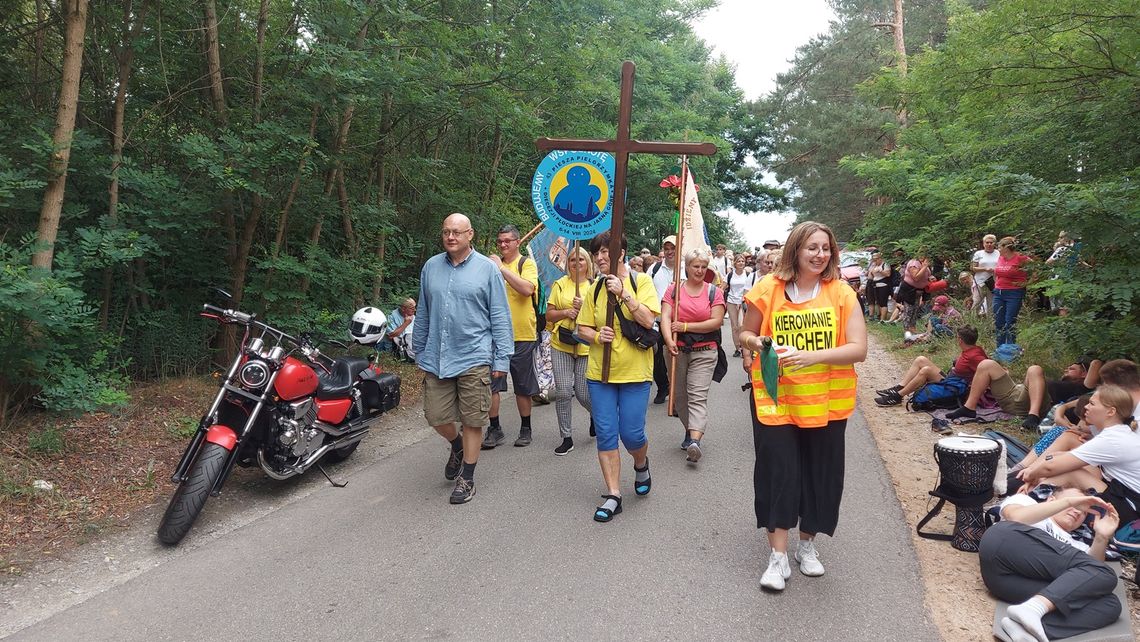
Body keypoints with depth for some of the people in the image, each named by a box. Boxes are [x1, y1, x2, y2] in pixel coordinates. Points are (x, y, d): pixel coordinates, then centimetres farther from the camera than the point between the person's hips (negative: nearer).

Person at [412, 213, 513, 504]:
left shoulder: (487, 268, -3)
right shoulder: (431, 267, 7)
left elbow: (500, 317, -2)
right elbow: (423, 314, 15)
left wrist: (502, 358, -6)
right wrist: (420, 352, 16)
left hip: (474, 358, -3)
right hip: (437, 358, 4)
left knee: (472, 421, 4)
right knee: (436, 416, 8)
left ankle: (466, 478, 19)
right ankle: (457, 446, 40)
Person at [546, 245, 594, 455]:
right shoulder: (560, 284, 5)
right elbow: (549, 314, 6)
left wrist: (584, 308, -17)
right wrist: (566, 312, -12)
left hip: (586, 346, -1)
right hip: (561, 345, 1)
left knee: (583, 393, 0)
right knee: (563, 391, -1)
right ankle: (566, 437, 13)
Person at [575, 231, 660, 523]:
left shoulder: (641, 281, -2)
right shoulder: (594, 289, 6)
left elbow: (648, 319, -13)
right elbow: (583, 328, 9)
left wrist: (623, 294, -21)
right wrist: (596, 336, -12)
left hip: (634, 371, -3)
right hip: (600, 372, 3)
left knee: (632, 434, -1)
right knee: (605, 434, 2)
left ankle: (641, 464, 34)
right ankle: (613, 495, 12)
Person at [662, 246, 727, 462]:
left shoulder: (714, 292, 2)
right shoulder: (674, 289, 4)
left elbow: (716, 321, -8)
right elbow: (665, 317, -8)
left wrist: (685, 326, -13)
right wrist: (669, 340, -26)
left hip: (704, 352, -2)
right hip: (678, 350, 3)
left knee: (698, 396, -12)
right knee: (679, 395, 12)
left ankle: (694, 440, -22)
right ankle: (691, 430, 31)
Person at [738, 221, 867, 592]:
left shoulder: (841, 293, -5)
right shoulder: (769, 289, -5)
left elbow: (858, 349, -11)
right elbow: (745, 334, 6)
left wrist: (812, 356, -25)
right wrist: (757, 344, -17)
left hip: (826, 402, 1)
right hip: (775, 399, -1)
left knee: (819, 475, 12)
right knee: (778, 473, -1)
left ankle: (807, 545, 34)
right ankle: (778, 557, 12)